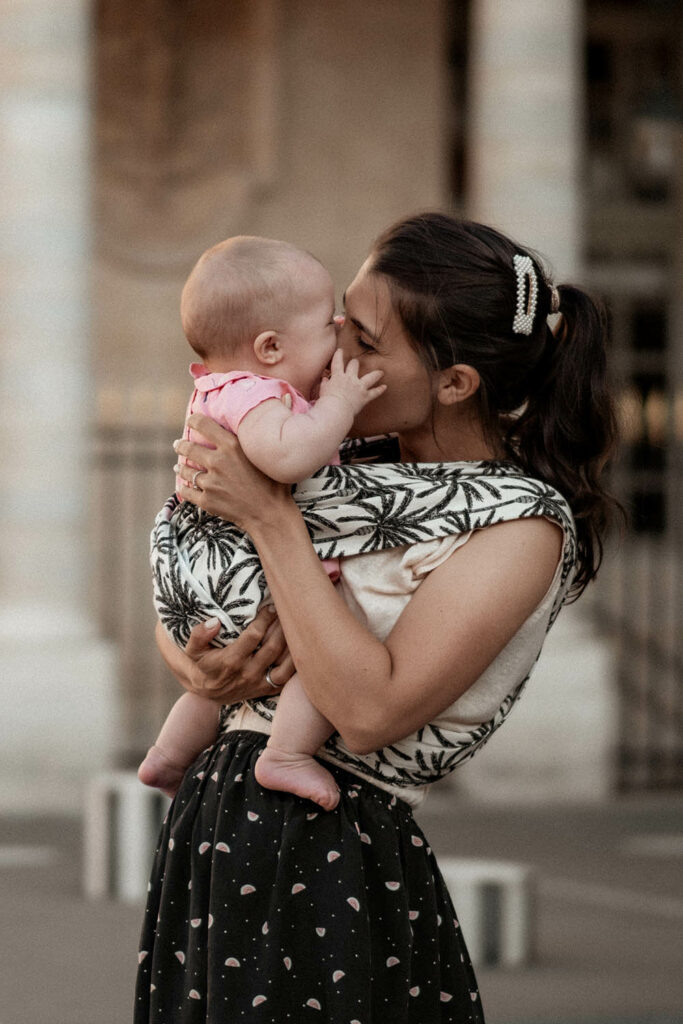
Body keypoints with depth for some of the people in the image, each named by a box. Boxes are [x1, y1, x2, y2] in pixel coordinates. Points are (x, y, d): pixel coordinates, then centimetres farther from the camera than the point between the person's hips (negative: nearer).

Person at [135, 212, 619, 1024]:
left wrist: (270, 517, -18)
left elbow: (369, 711, -22)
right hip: (217, 815, 7)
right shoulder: (361, 469, 10)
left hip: (333, 854, -7)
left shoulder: (522, 524, -12)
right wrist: (193, 664, -6)